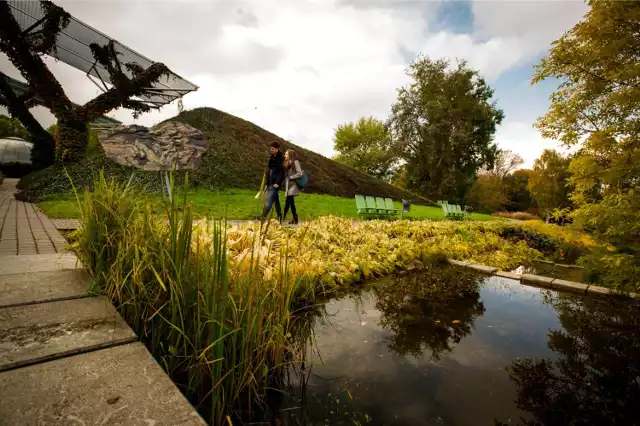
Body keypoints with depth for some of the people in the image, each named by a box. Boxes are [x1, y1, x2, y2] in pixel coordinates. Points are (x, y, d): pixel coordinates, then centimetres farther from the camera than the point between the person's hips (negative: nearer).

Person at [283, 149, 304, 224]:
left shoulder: (295, 162, -9)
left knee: (287, 202, -11)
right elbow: (286, 174, 14)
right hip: (288, 185, 8)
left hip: (293, 185, -8)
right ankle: (295, 220, 15)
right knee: (291, 203, 9)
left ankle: (282, 218, -9)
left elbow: (300, 173, -16)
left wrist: (290, 177, -12)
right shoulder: (287, 163, 15)